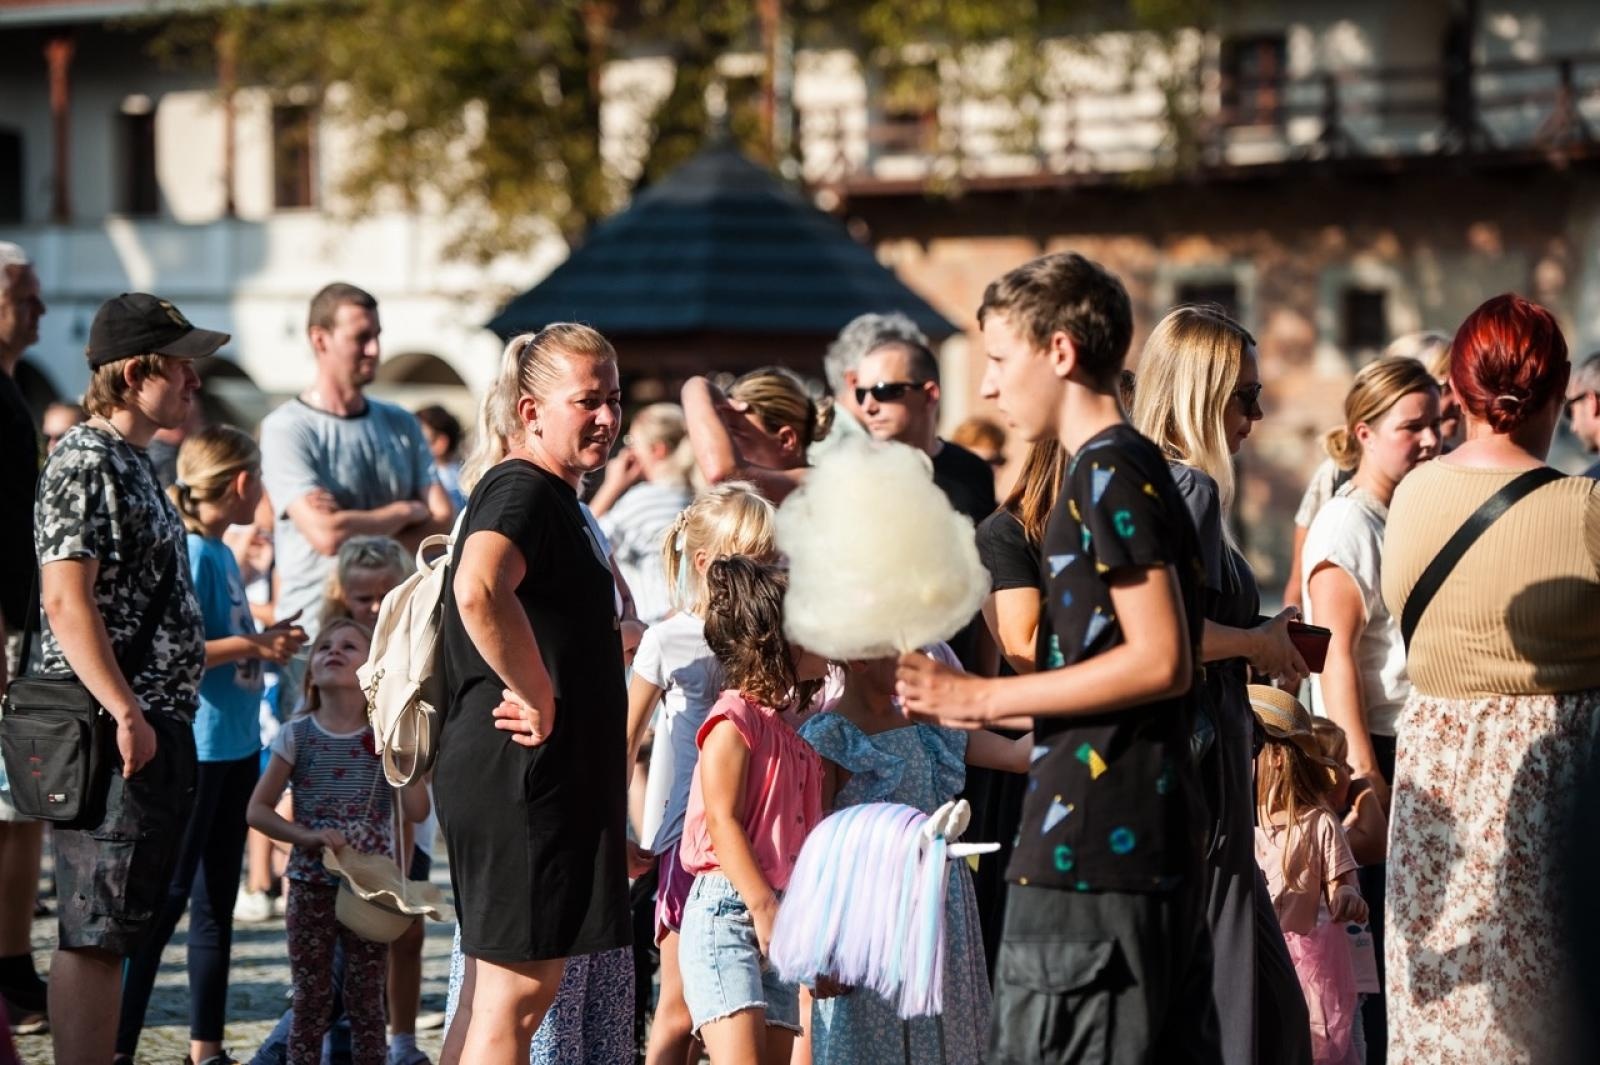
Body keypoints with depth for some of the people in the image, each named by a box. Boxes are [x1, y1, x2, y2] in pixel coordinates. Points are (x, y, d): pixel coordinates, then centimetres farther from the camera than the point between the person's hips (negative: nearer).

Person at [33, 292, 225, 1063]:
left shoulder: (131, 463, 17)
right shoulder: (84, 464, -13)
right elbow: (67, 602, -21)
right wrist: (126, 714, -24)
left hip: (153, 726, 10)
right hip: (117, 736, -10)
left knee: (116, 928, 12)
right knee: (94, 932, -9)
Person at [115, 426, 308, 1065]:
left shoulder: (222, 554, 12)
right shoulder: (191, 553, -15)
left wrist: (263, 643, 9)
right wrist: (249, 644, -17)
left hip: (234, 747, 9)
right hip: (195, 748, -9)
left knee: (215, 904, 14)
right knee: (164, 900, -6)